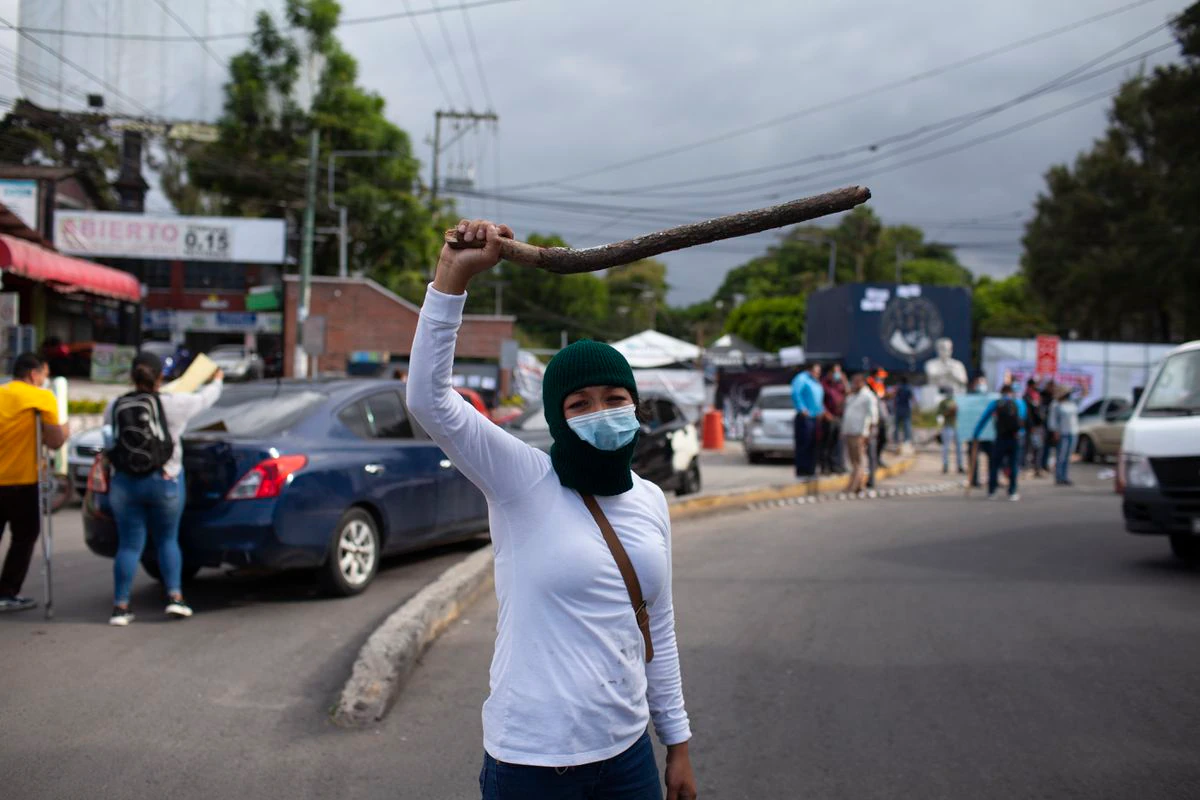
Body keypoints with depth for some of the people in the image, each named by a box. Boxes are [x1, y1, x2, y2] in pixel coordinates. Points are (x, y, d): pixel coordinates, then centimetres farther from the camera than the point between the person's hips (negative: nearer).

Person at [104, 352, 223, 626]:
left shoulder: (114, 408, -2)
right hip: (164, 482, -2)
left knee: (129, 545, 6)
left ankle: (120, 606, 2)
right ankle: (175, 596, 6)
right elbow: (204, 399, 6)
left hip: (124, 485, 2)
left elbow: (110, 439, 11)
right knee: (167, 539, 14)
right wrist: (217, 381, 28)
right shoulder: (171, 404, -9)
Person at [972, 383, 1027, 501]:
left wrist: (975, 435, 11)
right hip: (1015, 439, 1)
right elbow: (1023, 419, 16)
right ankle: (1012, 493, 6)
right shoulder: (1020, 402, 6)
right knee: (1014, 465, 7)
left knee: (994, 464, 8)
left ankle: (991, 491, 5)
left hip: (1001, 439, -1)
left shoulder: (995, 403, 3)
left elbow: (983, 420, 4)